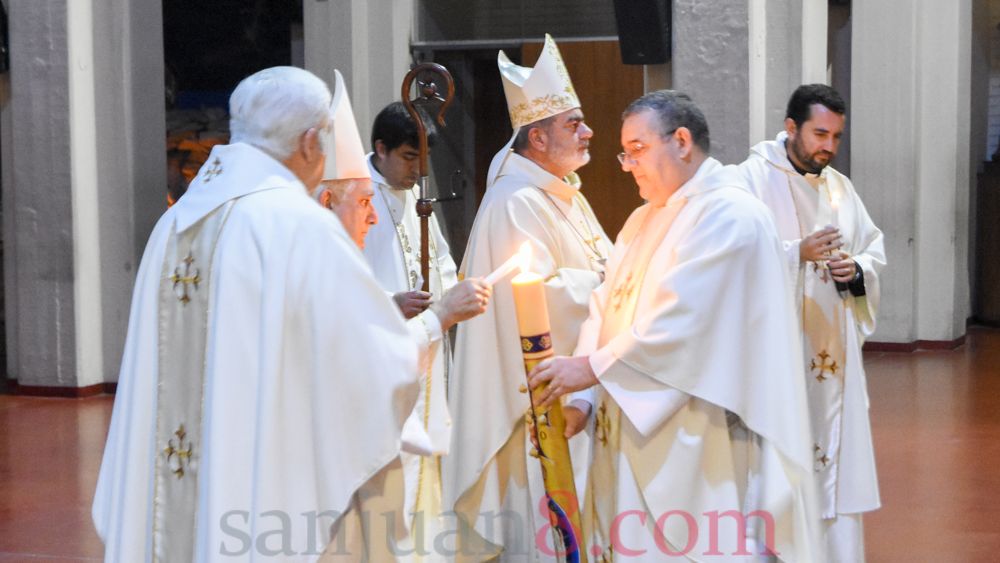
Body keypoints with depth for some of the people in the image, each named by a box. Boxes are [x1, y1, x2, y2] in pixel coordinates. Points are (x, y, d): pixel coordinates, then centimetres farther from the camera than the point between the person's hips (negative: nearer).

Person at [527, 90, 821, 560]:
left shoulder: (729, 215, -12)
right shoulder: (645, 220, 17)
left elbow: (682, 323, -20)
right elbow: (607, 307, 10)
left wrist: (592, 368, -16)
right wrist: (581, 395, -5)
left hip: (698, 445, -8)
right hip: (637, 435, 8)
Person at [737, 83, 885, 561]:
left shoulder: (839, 187, 13)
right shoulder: (753, 178, -6)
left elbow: (875, 251, 17)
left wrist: (856, 270, -5)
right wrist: (797, 253, -24)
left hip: (832, 354, 6)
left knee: (835, 459, 8)